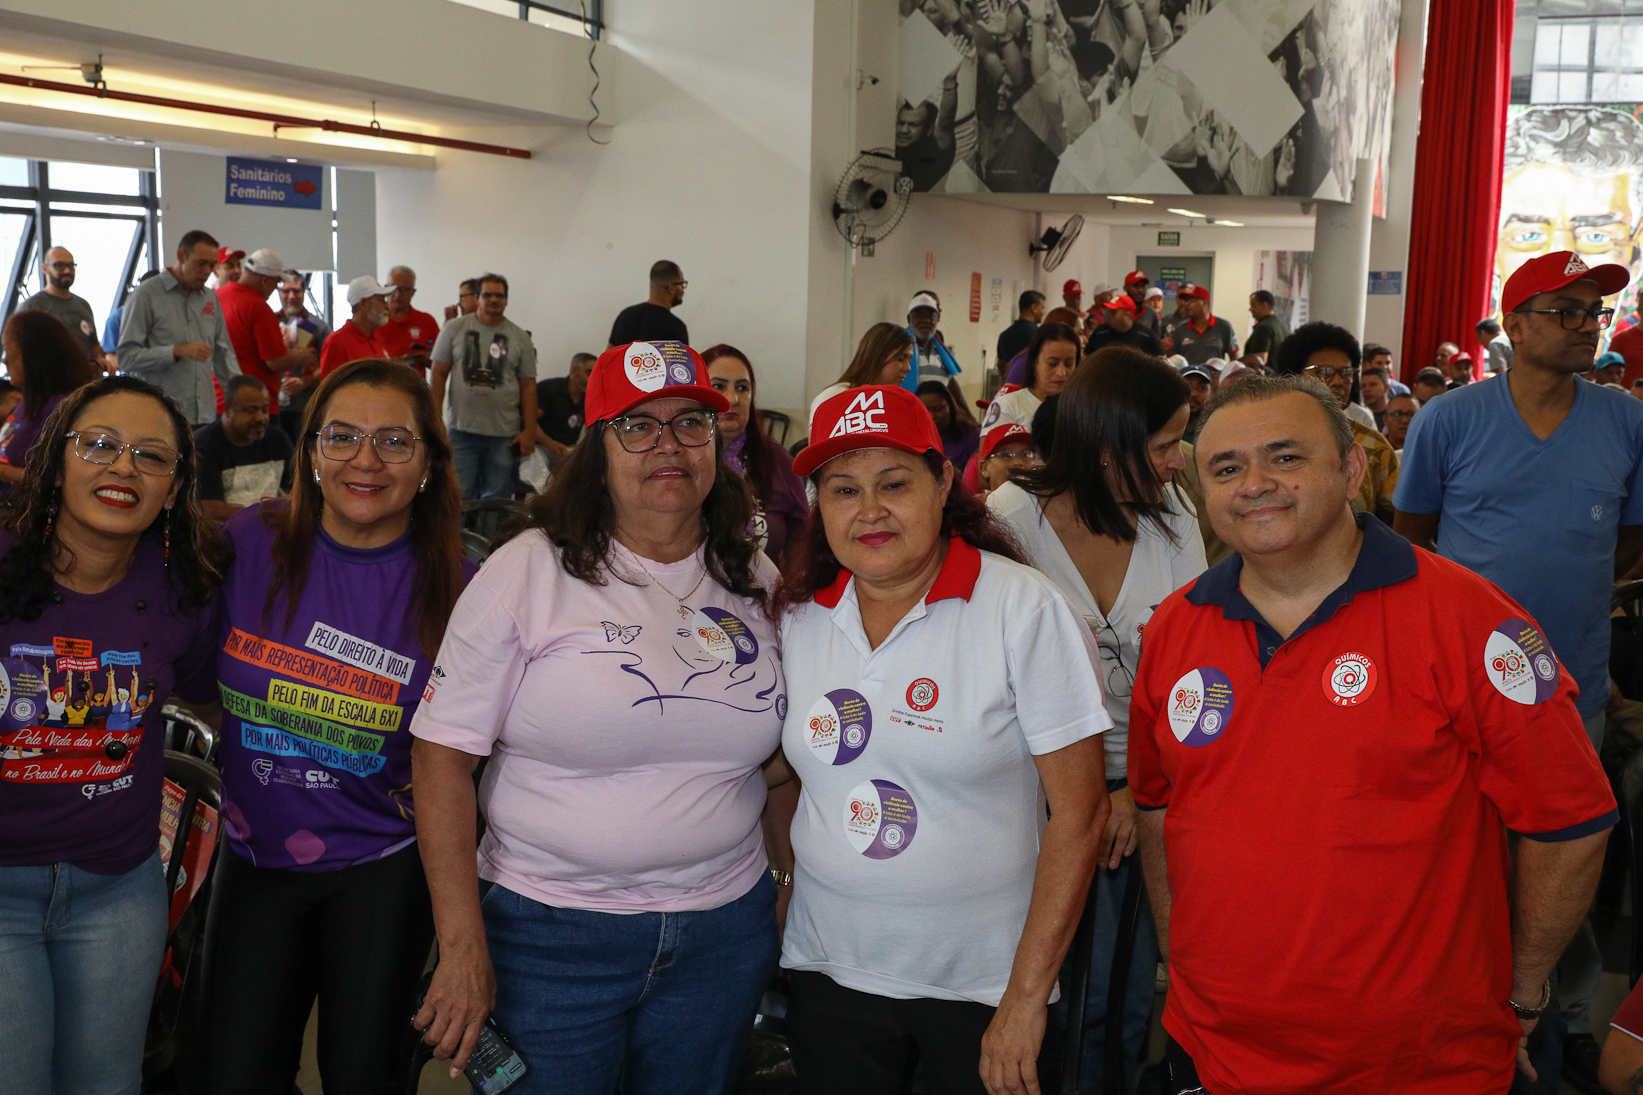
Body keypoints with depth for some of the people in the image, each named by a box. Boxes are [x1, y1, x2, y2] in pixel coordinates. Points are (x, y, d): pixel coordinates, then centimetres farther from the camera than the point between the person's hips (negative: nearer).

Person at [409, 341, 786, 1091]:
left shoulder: (757, 580, 4)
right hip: (551, 932, -3)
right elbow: (442, 754, -10)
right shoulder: (529, 570, -9)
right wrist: (463, 949, -13)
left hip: (725, 930, 4)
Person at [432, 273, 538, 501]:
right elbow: (439, 374, 6)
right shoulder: (455, 328, 7)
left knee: (497, 502, 3)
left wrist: (530, 431, -1)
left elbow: (528, 385, 6)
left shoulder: (520, 337, 8)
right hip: (462, 430, 0)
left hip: (505, 434, 1)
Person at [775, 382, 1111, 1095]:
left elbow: (1078, 811, -14)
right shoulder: (802, 616, 0)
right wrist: (783, 898, 4)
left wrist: (1026, 998, -14)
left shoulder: (1023, 608, -14)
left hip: (981, 983, -3)